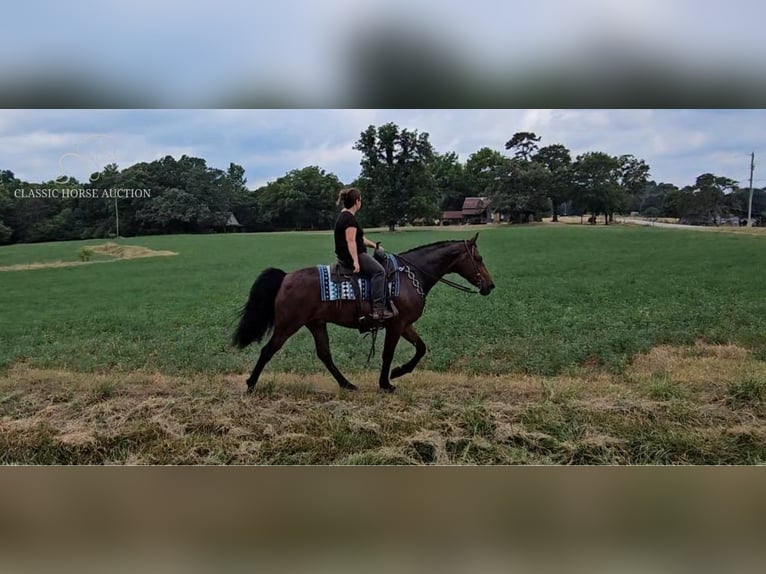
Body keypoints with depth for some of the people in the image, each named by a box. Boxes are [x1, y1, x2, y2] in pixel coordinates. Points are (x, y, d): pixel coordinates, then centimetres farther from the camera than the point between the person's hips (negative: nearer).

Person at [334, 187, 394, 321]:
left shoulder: (344, 216, 17)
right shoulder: (350, 218, -16)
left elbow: (359, 238, 23)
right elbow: (351, 241, -24)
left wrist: (374, 245, 22)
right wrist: (356, 261, -28)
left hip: (344, 256, 11)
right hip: (351, 255, -11)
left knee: (379, 260, 23)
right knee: (379, 270, -20)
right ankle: (378, 309, -27)